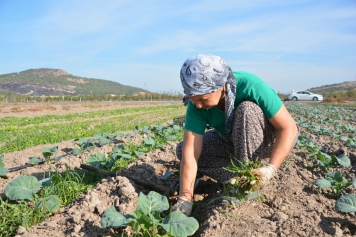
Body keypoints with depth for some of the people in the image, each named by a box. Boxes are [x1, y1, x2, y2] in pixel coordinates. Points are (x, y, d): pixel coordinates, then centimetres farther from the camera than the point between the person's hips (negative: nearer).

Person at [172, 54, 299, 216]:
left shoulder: (250, 86, -33)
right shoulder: (197, 102, -22)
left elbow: (289, 127, -31)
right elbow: (190, 152, -27)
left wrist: (270, 169, -42)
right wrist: (185, 198, -34)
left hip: (269, 140, -4)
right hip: (234, 141, 4)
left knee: (247, 109, -36)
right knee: (182, 149, -11)